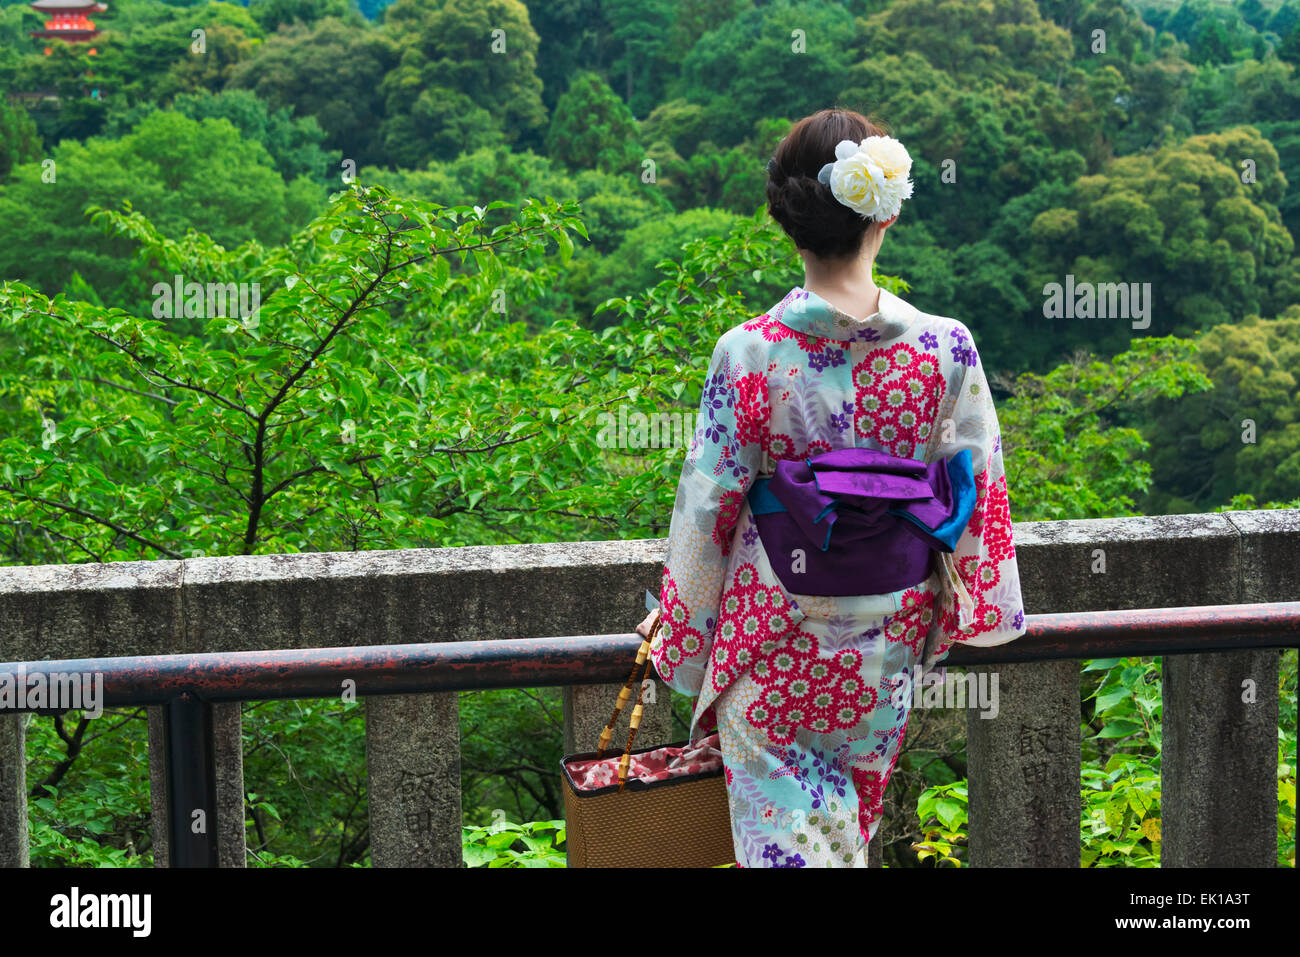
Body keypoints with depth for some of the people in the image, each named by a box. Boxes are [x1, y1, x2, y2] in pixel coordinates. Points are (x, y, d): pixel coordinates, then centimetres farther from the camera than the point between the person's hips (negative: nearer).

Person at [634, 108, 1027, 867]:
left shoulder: (748, 355, -19)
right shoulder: (946, 350, -15)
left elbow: (707, 505, -9)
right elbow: (978, 488, -3)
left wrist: (677, 618, 7)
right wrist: (985, 607, 15)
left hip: (775, 632, -2)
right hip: (891, 639, 2)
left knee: (785, 825, 12)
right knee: (850, 816, 27)